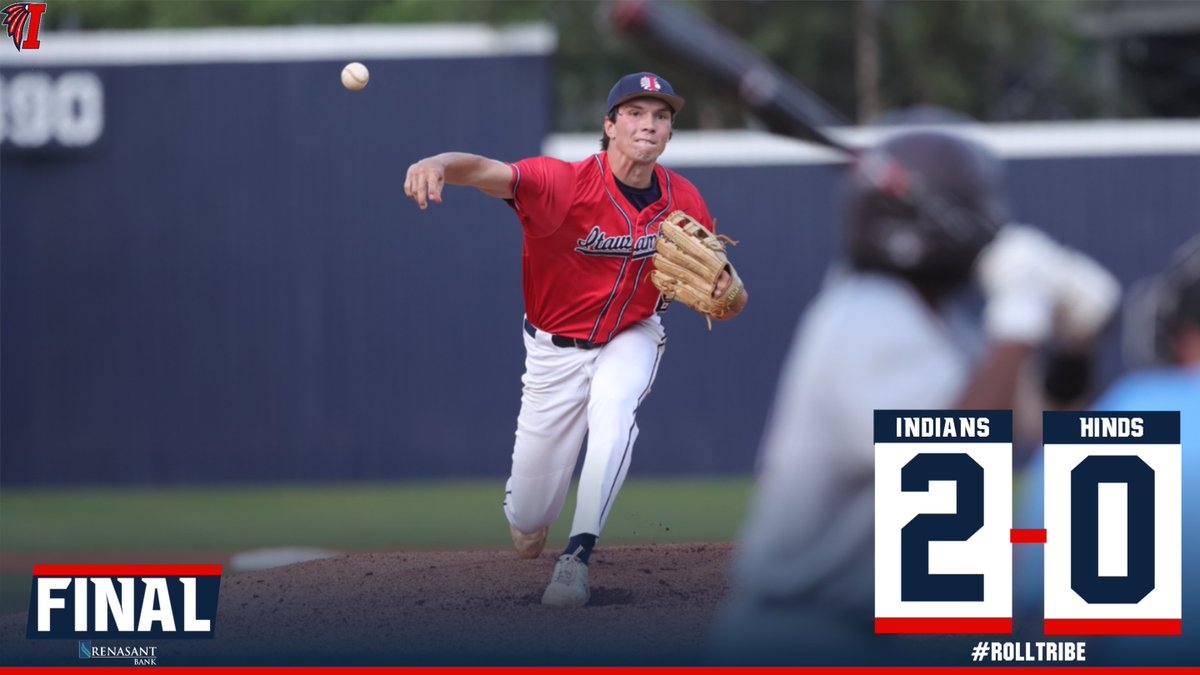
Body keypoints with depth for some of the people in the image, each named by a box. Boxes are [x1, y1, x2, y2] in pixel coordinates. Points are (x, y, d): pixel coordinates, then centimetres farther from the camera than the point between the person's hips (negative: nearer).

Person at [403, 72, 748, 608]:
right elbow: (488, 171, -44)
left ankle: (577, 557, -25)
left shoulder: (683, 202, -13)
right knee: (527, 523, 3)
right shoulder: (568, 183, -26)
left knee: (613, 412, -35)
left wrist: (730, 293, -31)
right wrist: (441, 164, -67)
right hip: (557, 347, -2)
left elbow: (726, 303, -6)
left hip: (631, 338, 2)